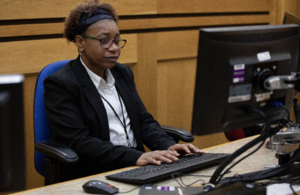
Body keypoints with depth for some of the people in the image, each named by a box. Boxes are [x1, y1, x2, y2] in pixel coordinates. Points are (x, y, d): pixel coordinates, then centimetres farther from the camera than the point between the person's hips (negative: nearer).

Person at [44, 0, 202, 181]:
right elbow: (78, 142, -17)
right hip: (93, 176, -6)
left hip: (135, 170, 7)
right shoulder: (61, 84, -8)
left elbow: (144, 121, 13)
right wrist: (136, 157, -26)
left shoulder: (124, 74, 15)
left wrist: (168, 146, -8)